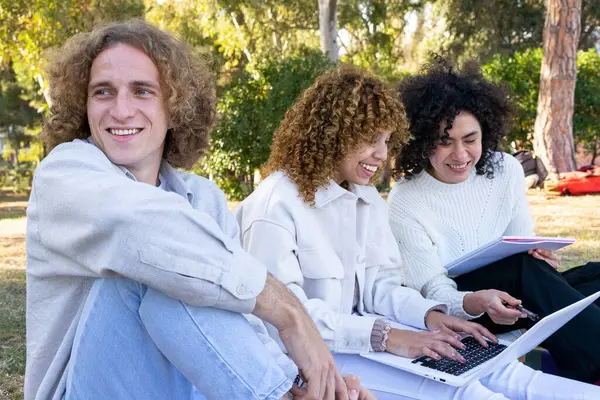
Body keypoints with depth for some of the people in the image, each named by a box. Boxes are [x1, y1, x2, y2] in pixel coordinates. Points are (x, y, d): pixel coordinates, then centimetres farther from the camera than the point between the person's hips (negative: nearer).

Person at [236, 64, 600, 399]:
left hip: (356, 334, 7)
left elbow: (377, 283, 9)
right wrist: (384, 336, -29)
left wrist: (429, 314, -11)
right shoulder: (275, 205, -15)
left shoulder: (368, 200, 11)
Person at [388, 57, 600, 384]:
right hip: (453, 315, -4)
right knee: (523, 269, -34)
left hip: (511, 295, 5)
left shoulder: (506, 170, -2)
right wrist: (476, 303, -41)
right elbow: (435, 292, -18)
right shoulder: (405, 202, -15)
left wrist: (537, 254, -21)